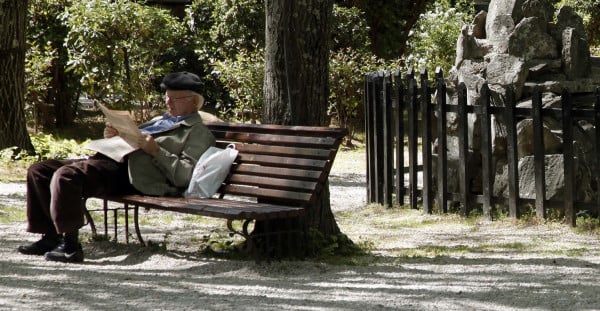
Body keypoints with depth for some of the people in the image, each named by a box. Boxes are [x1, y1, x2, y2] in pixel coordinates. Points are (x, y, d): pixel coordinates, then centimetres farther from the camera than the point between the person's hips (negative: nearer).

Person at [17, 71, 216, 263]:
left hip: (126, 177, -10)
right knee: (38, 171, 2)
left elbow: (185, 176, -11)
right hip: (109, 160, 10)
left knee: (65, 175, -31)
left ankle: (70, 246, -27)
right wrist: (114, 137, 11)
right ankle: (51, 236, 2)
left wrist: (155, 151, -17)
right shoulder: (160, 120, 32)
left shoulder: (199, 133, 3)